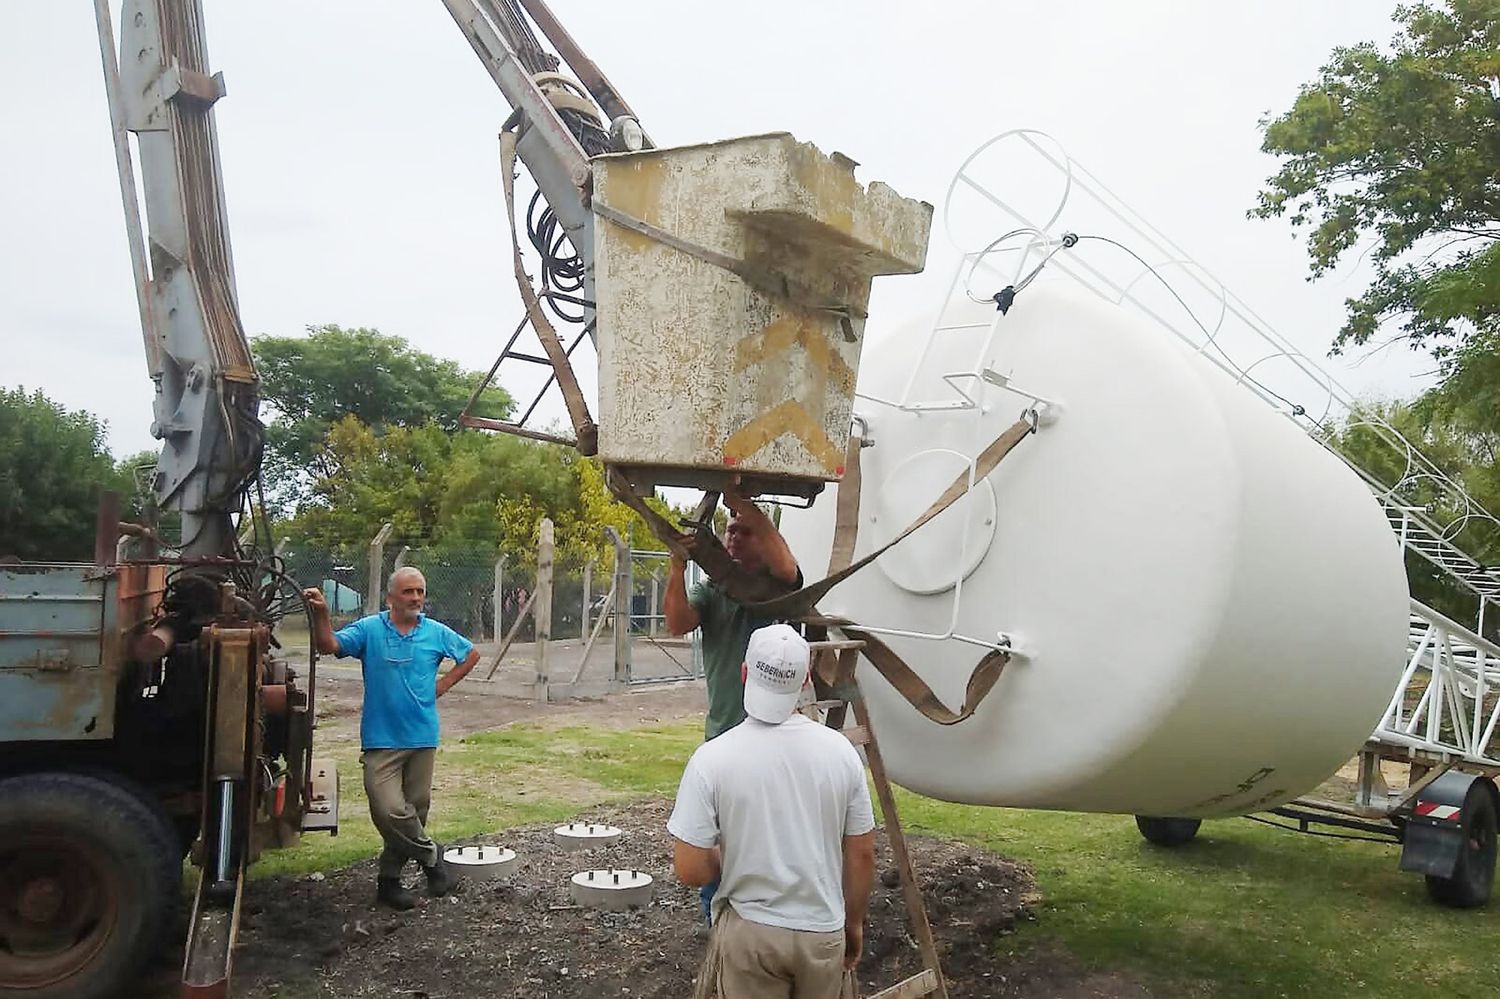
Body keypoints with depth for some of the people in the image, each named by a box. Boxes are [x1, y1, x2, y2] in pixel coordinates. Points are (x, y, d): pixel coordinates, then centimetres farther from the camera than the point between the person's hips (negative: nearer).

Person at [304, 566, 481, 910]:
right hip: (381, 738, -3)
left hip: (422, 737, 3)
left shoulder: (437, 633, 3)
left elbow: (471, 654, 18)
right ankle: (431, 855, 11)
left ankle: (390, 879, 24)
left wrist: (445, 684, 8)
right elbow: (329, 646, -16)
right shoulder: (369, 629, -3)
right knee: (391, 811, -14)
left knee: (415, 809, 8)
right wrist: (321, 614, -32)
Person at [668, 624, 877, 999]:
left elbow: (690, 869, -15)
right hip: (823, 933, 3)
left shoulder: (713, 758, -17)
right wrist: (854, 922, 15)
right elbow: (862, 854, 0)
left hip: (749, 933, -2)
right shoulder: (840, 750, -8)